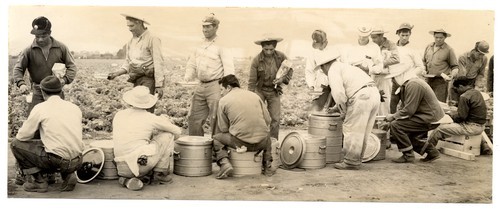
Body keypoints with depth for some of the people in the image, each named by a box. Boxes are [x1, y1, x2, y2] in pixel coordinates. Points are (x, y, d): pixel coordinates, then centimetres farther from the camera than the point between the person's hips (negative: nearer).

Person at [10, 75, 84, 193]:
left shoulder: (40, 108, -2)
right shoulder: (75, 108, 11)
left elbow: (22, 136, 3)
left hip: (56, 161, -5)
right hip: (77, 162, 5)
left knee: (16, 144, 14)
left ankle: (38, 181, 9)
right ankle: (68, 175, 13)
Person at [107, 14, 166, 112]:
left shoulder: (152, 39, -6)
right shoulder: (130, 42, 16)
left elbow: (158, 63, -10)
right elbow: (128, 63, 20)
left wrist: (159, 85, -16)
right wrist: (117, 73, 0)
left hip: (149, 79, -7)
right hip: (136, 80, 7)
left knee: (146, 111, -15)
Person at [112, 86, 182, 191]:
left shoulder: (118, 115, 11)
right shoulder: (151, 118, -2)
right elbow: (177, 132, 10)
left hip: (122, 169, 6)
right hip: (140, 165, -6)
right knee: (167, 135, 9)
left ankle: (127, 179, 13)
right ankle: (159, 173, 10)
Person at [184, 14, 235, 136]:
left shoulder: (221, 46, -7)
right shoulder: (201, 46, 16)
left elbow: (229, 67, -15)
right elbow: (192, 63, 22)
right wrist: (188, 75, 1)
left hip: (215, 86, -8)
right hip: (201, 86, 8)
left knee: (216, 120, -5)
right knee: (193, 119, 11)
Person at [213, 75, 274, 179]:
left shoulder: (223, 101, 2)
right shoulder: (255, 95, 12)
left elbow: (223, 128, 3)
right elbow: (268, 120, 11)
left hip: (240, 142, -3)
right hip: (261, 142, 4)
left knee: (216, 138, 22)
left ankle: (225, 164, 1)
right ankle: (267, 167, 30)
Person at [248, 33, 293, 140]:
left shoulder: (281, 56, -10)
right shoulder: (256, 60, -16)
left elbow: (290, 70, 7)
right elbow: (252, 81, -11)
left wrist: (283, 79, -13)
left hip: (274, 91, 2)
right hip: (260, 89, -2)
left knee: (275, 118, 2)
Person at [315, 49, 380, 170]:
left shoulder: (333, 70, 1)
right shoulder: (345, 67, 29)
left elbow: (338, 93, -12)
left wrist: (343, 111, 0)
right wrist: (337, 108, 38)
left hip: (362, 97, -9)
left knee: (352, 130, 1)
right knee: (362, 132, 16)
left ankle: (351, 162, 8)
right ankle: (357, 160, 25)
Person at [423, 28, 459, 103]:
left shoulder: (449, 50, 1)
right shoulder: (428, 47, 13)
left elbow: (455, 66, 6)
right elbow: (424, 61, 26)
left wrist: (452, 75, -13)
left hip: (441, 81, -4)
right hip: (428, 79, 4)